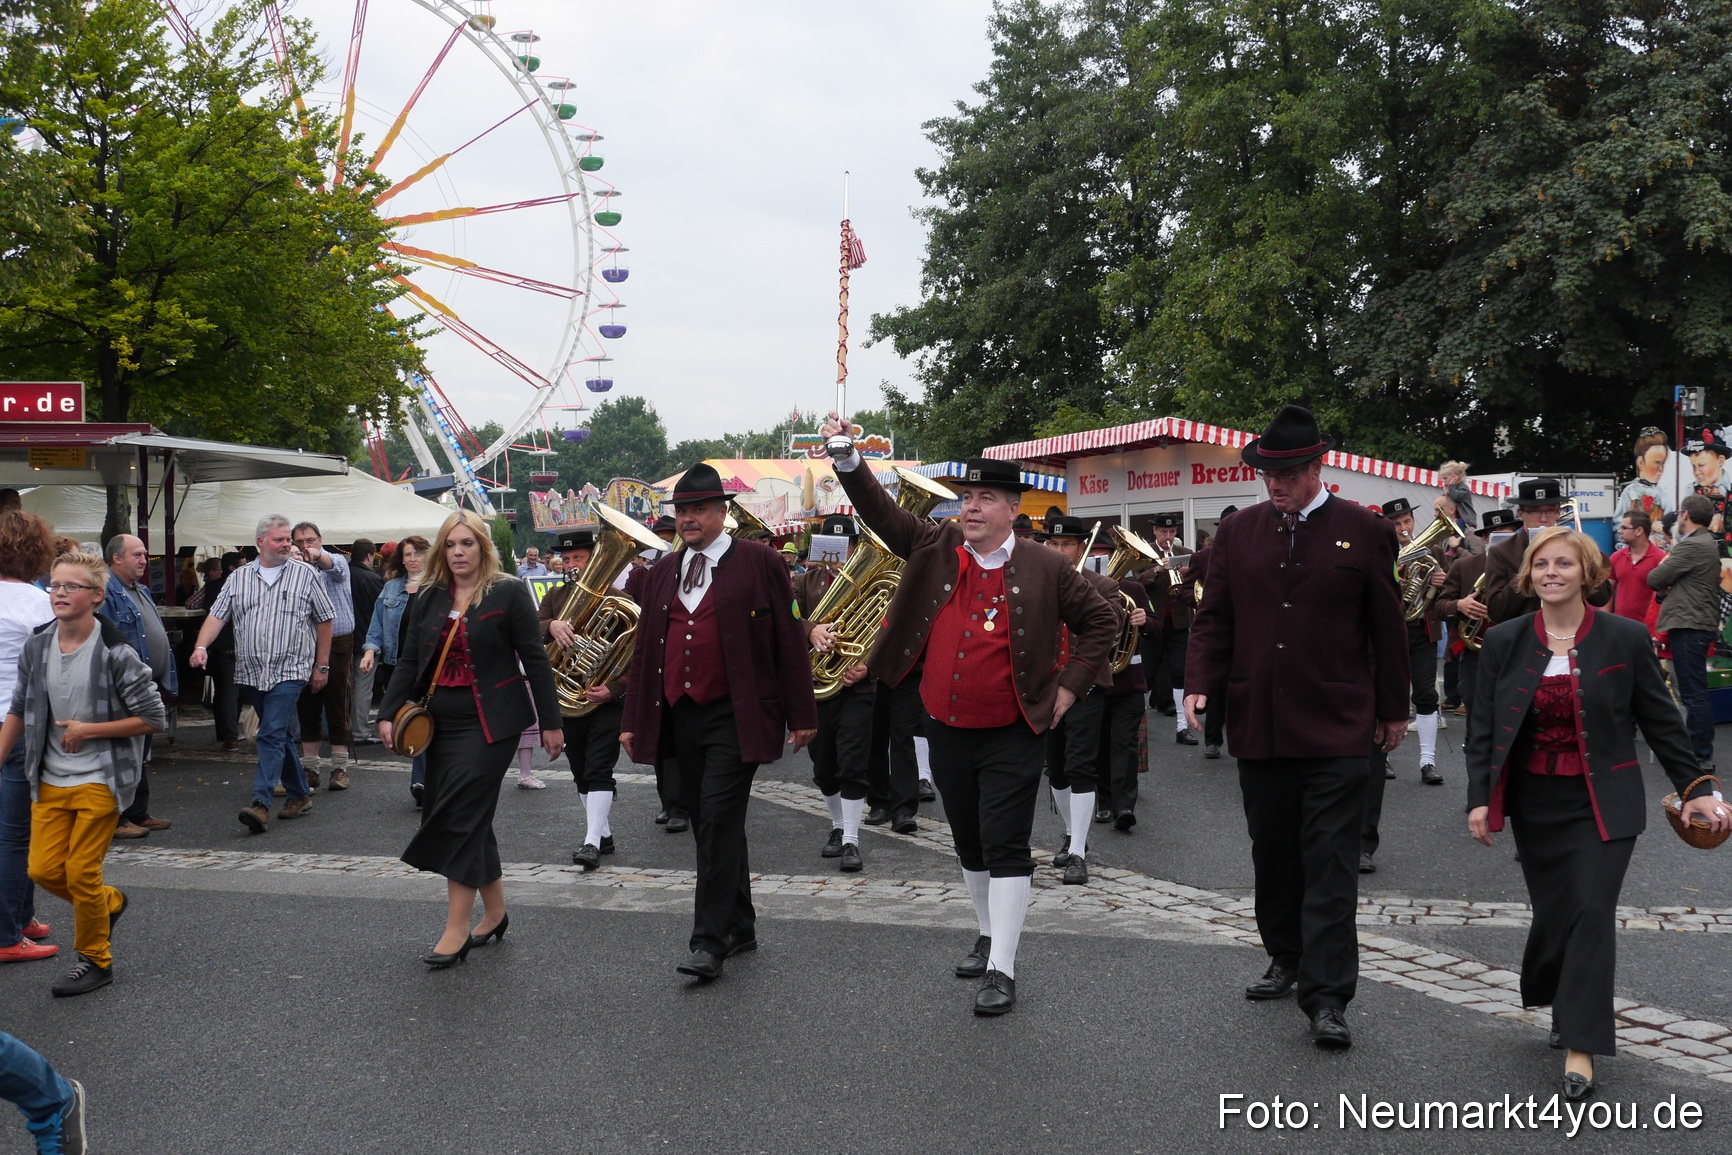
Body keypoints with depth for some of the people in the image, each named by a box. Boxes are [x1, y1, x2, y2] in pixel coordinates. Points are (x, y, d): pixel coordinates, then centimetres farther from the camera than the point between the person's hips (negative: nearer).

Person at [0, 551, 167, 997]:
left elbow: (154, 718, -14)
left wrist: (87, 730, -16)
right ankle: (109, 902, 34)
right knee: (44, 870, 3)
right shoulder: (36, 647, 0)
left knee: (81, 872, -1)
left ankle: (96, 960, 20)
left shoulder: (115, 654, -16)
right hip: (50, 780, 5)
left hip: (100, 780, -5)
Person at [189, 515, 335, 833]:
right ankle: (299, 794, 25)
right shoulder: (239, 578, 9)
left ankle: (261, 803, -19)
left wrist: (322, 665, 4)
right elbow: (217, 615, 3)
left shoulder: (305, 575, 2)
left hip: (288, 670, -4)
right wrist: (202, 646, -15)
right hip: (252, 671, 4)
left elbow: (324, 620, 6)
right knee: (283, 735, 13)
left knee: (272, 735, -14)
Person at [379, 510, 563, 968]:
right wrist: (388, 714, -1)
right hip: (443, 722, 6)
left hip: (490, 723, -6)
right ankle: (495, 912, 24)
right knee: (471, 818, 10)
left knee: (460, 817, -11)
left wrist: (550, 722, -6)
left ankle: (456, 930, -6)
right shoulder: (429, 599, 11)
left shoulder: (509, 593, -4)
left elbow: (534, 659, -5)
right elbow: (409, 661, 11)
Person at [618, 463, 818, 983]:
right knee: (710, 823, 11)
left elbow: (789, 640, -3)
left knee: (719, 820, -11)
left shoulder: (759, 562, -3)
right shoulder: (662, 572, 14)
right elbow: (645, 647, 16)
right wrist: (633, 719, 12)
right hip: (681, 717, 6)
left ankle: (710, 941, -6)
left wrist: (802, 714, -5)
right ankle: (740, 924, 25)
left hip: (735, 717, -6)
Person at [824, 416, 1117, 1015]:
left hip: (1011, 737, -4)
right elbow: (881, 512, -5)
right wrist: (846, 458, -19)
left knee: (1006, 847, -5)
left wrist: (1069, 687, -2)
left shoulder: (1045, 569, -6)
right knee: (970, 845, 18)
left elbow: (1100, 621, 3)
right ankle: (988, 936, 37)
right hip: (946, 731, 4)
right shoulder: (935, 548, 2)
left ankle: (1001, 971, -1)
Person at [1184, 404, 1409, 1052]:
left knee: (1329, 862, -4)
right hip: (1257, 725, 4)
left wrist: (1393, 709, 7)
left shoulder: (1362, 531, -1)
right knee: (1273, 852, 14)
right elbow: (1214, 616, 10)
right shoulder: (1238, 531, 7)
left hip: (1336, 729, -3)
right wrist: (1202, 684, -5)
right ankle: (1287, 959, 32)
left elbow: (1387, 628, 4)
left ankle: (1328, 998, -2)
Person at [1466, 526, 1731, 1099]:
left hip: (1602, 804, -2)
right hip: (1534, 802, 2)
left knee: (1592, 912, -10)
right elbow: (1483, 728, 2)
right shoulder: (1504, 642, 0)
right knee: (1552, 910, 6)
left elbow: (1659, 720, 3)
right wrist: (1479, 798, -5)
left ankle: (1580, 1046, -5)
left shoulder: (1626, 638, -4)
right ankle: (1564, 1007, 34)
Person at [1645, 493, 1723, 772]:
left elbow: (1654, 580, -13)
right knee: (1695, 693, 16)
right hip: (1700, 623, 11)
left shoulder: (1691, 546, -16)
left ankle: (1701, 757, -6)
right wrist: (1670, 586, 0)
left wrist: (1663, 574, 7)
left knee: (1693, 694, -8)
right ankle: (1699, 750, 23)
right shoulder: (1708, 544, 17)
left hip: (1689, 626, -11)